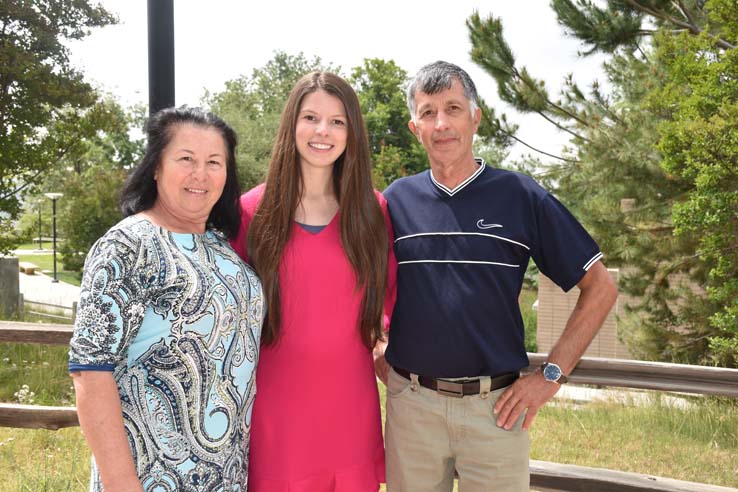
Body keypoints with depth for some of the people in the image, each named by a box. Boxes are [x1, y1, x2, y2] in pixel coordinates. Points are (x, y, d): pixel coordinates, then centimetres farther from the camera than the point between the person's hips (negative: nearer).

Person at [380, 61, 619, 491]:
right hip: (410, 404, 2)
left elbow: (600, 286, -1)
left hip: (497, 406, -1)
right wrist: (384, 370, 1)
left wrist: (551, 376, -6)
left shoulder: (521, 196, -3)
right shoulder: (395, 200, 2)